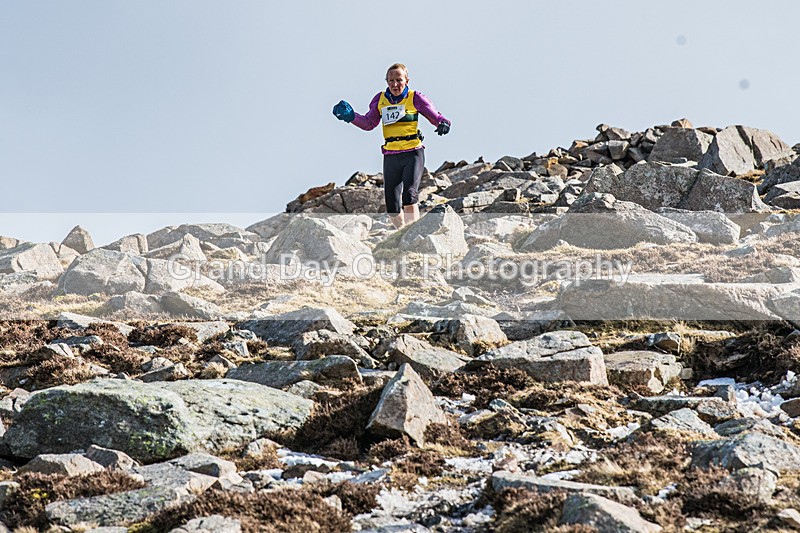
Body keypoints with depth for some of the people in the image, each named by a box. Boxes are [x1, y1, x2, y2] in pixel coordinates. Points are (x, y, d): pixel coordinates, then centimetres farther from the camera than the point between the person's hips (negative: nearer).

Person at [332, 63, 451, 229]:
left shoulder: (415, 98, -2)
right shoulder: (380, 100, 8)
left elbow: (435, 117, 1)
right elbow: (369, 123, 11)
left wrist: (443, 124, -21)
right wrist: (351, 116, -4)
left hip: (413, 153, -4)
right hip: (390, 157, 4)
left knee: (409, 194, -23)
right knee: (392, 204, 4)